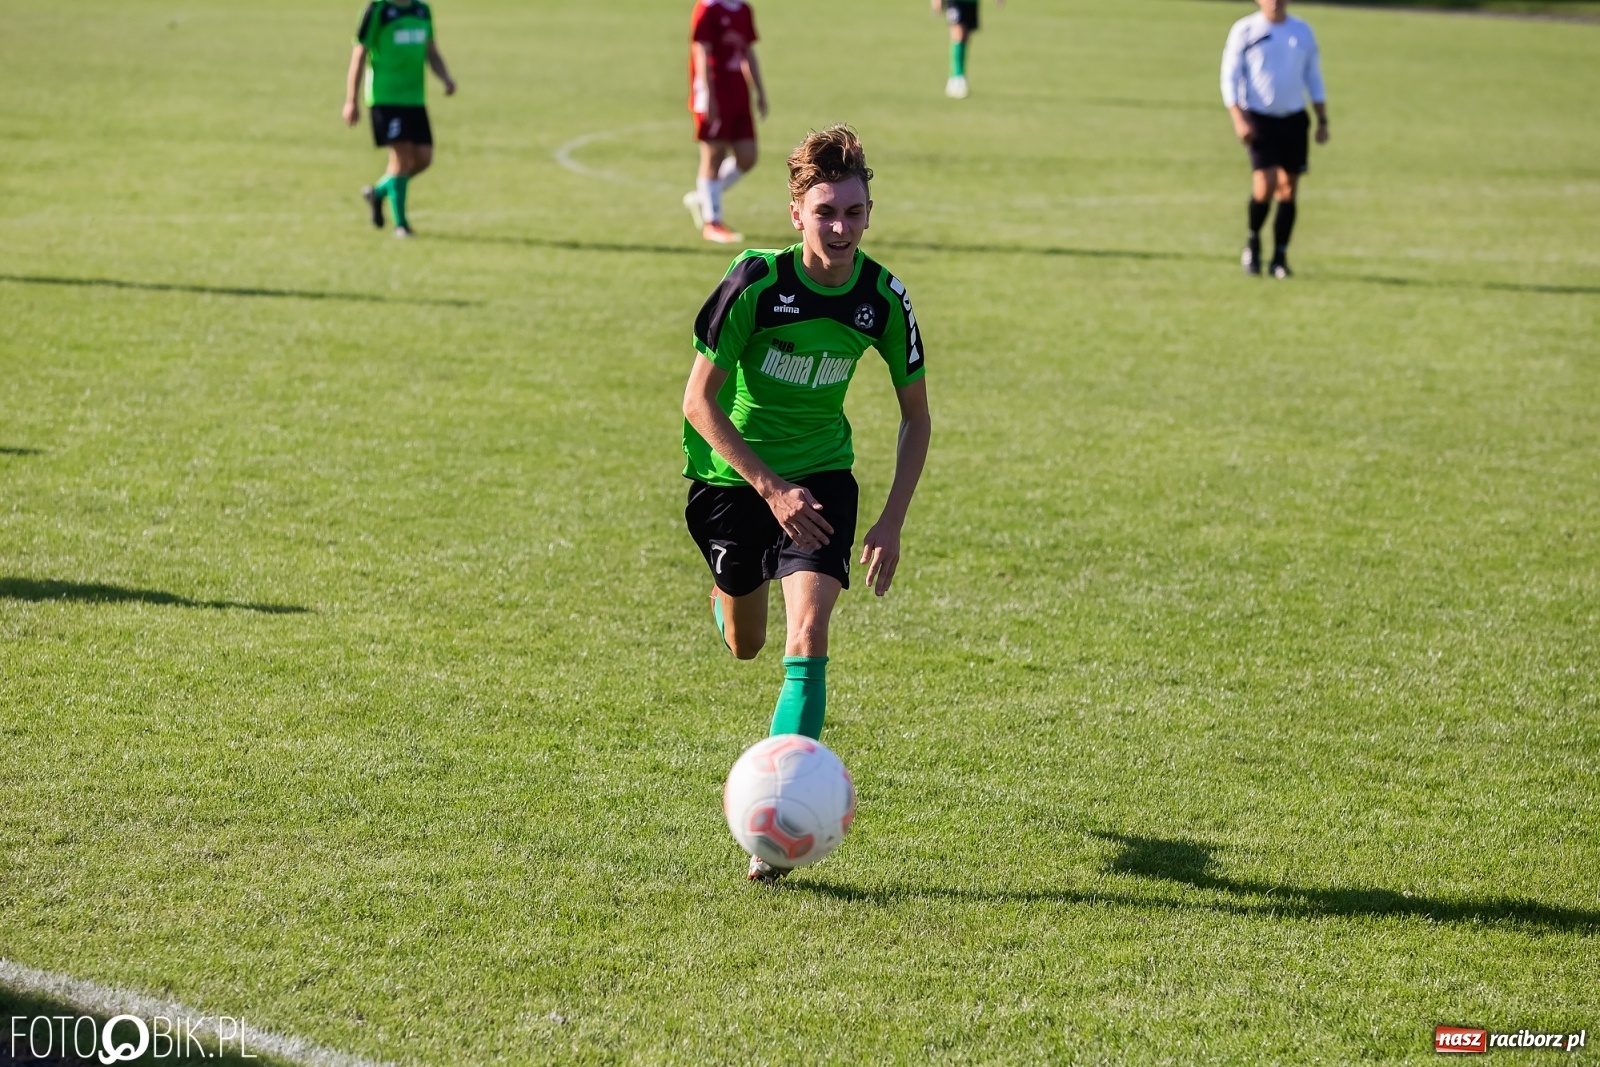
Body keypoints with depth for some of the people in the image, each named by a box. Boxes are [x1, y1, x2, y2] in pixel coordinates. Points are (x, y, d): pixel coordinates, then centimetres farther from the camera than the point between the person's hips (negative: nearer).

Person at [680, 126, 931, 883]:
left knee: (808, 634, -20)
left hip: (821, 472, 1)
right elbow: (698, 400, -17)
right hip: (731, 473, -1)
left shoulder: (883, 300, -13)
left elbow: (915, 414, 0)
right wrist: (771, 488, -24)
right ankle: (728, 594, 55)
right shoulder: (755, 282, -22)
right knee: (745, 646, 15)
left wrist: (892, 522, -8)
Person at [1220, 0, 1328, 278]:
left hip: (1294, 120, 4)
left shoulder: (1302, 31, 9)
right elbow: (1229, 78, -4)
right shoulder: (1245, 31, -3)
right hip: (1259, 118, -4)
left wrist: (1322, 120, 11)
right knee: (1265, 186, -16)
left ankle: (1280, 258, 10)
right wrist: (1239, 120, -15)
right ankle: (1253, 242, 9)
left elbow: (1314, 78, 17)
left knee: (1288, 190, 2)